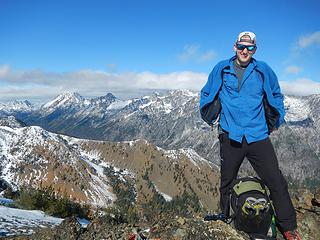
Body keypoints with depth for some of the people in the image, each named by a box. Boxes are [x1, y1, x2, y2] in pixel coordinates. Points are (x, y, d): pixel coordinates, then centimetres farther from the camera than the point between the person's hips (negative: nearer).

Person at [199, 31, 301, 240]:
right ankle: (225, 220, 34)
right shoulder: (221, 70, 3)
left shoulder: (263, 70, 3)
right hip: (230, 136, 0)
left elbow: (276, 96, 17)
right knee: (227, 183, 13)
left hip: (258, 136, 0)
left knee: (276, 182, -2)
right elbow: (206, 95, 15)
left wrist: (274, 123, 14)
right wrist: (213, 119, 13)